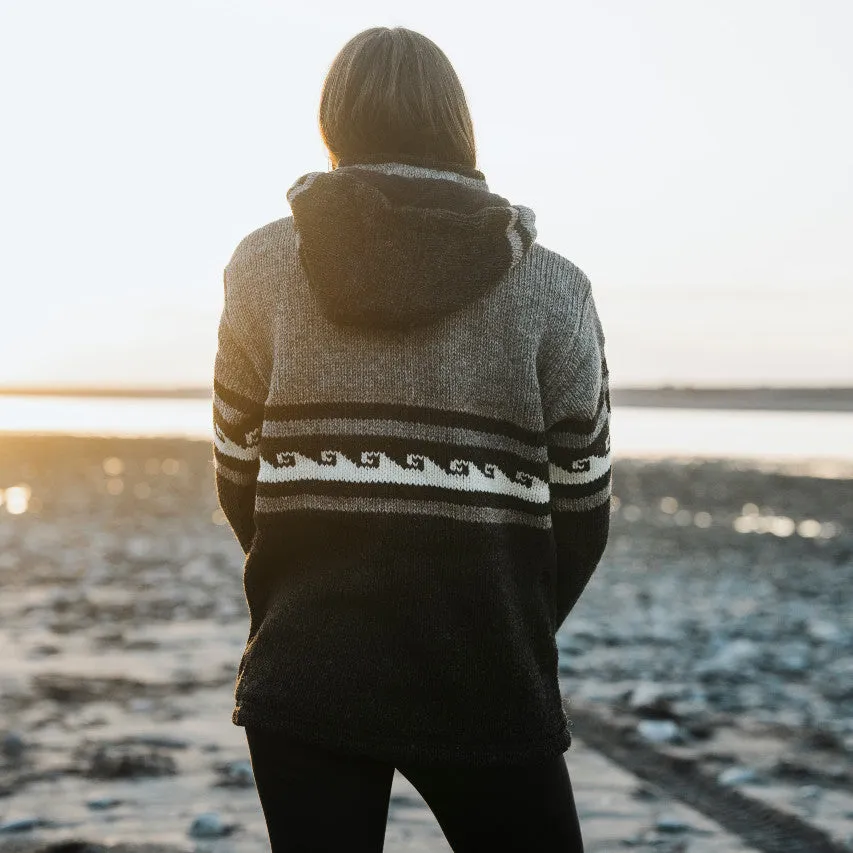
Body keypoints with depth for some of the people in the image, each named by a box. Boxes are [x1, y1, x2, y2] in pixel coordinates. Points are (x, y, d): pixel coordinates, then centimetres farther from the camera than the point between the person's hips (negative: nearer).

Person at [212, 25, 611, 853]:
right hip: (484, 687, -1)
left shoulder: (264, 266, 3)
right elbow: (580, 510, 3)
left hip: (304, 671, 1)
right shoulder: (550, 288, 0)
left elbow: (240, 477, 8)